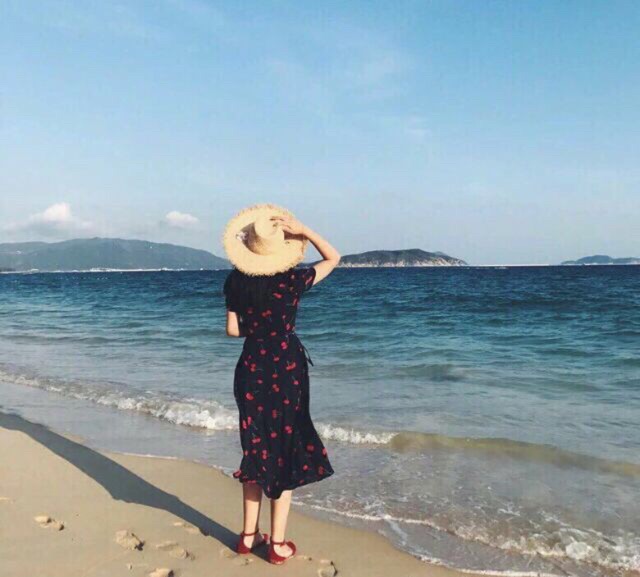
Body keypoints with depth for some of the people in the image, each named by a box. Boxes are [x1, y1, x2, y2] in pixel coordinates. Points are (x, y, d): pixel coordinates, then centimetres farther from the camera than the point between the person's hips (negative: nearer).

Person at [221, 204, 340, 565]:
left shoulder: (237, 281, -3)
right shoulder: (292, 280, -11)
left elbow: (233, 330, 2)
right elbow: (333, 257, 2)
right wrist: (304, 231, -9)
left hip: (251, 371, 4)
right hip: (286, 372, -3)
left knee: (256, 452, 16)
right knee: (286, 454, 6)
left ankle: (249, 535, 26)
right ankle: (278, 545, 13)